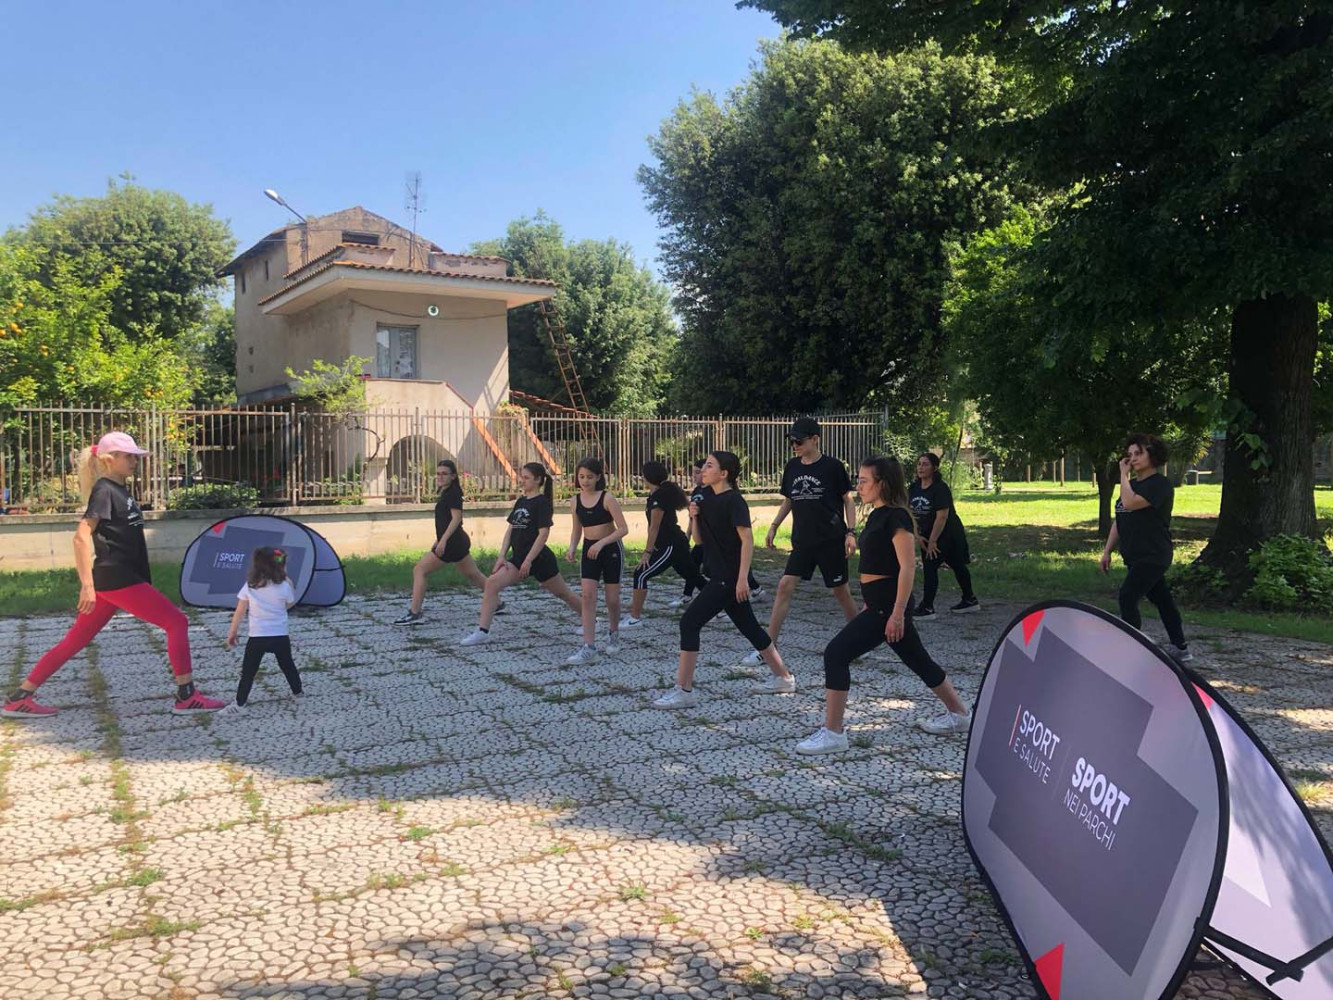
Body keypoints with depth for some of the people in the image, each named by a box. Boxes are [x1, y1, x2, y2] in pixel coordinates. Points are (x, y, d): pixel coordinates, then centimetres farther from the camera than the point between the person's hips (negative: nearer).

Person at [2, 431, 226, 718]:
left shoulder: (119, 491, 16)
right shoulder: (104, 491, -12)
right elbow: (81, 536, -20)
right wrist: (87, 584, -25)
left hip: (123, 578, 9)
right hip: (116, 579, -9)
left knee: (75, 642, 13)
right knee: (177, 622, -7)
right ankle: (186, 697, -5)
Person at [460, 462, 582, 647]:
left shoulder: (542, 502, -12)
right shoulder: (520, 502, 11)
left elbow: (544, 534, -18)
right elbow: (510, 529, 11)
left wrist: (528, 561, -20)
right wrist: (502, 556, 1)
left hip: (539, 558, -7)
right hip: (518, 557, 7)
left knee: (563, 593, 8)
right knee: (492, 582, -11)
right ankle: (482, 632, -11)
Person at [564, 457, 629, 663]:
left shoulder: (607, 498, -13)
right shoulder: (575, 501, 1)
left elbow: (623, 529, -16)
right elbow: (577, 530, 11)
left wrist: (601, 543, -27)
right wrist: (572, 548, -8)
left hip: (611, 549, -3)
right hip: (589, 551, 3)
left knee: (612, 598, 6)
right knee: (587, 595, -11)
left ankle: (614, 633, 35)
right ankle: (589, 646, -12)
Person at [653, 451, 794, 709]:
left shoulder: (734, 501, -14)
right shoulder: (706, 496, 11)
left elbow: (747, 538, -19)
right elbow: (699, 539, 15)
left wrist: (742, 578, -25)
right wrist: (694, 516, -3)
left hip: (730, 578, -9)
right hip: (719, 575, 9)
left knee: (689, 621, -13)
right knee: (749, 627, 17)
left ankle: (684, 690, -9)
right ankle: (783, 678, 30)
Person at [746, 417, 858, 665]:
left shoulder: (833, 466, -8)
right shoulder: (792, 467, 5)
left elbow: (848, 500, -3)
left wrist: (851, 533, -10)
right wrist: (773, 526, 11)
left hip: (832, 541, -4)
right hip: (802, 541, 4)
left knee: (841, 592, 5)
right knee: (785, 586, -6)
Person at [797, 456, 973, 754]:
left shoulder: (895, 517, -16)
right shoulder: (877, 516, 12)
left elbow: (908, 566, -20)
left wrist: (898, 613, -22)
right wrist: (883, 608, 23)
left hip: (888, 604, -10)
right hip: (879, 603, 10)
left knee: (836, 654, -12)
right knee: (918, 661, 22)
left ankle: (832, 733, -7)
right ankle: (959, 714, 38)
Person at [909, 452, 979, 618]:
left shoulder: (940, 488, -20)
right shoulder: (914, 488, 2)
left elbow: (942, 516, -24)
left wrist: (932, 541, -22)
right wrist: (917, 536, -4)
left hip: (948, 534, -7)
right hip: (927, 535, 7)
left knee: (930, 566, -15)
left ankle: (927, 608, -12)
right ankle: (970, 600, 32)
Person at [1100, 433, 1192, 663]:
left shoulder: (1160, 484, -12)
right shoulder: (1132, 484, 15)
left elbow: (1130, 503, -27)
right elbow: (1119, 521, 19)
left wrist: (1123, 475, -16)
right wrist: (1107, 551, 15)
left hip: (1153, 556, -9)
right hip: (1135, 556, 9)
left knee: (1128, 597, -16)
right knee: (1161, 599, 14)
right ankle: (1180, 649, 24)